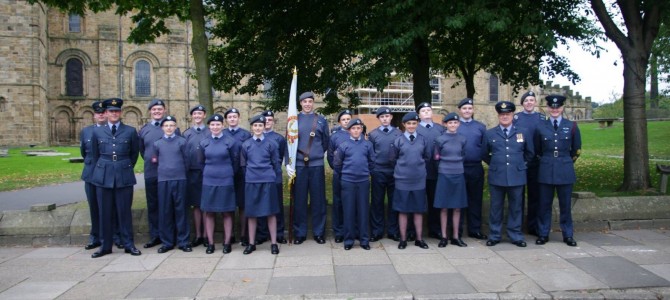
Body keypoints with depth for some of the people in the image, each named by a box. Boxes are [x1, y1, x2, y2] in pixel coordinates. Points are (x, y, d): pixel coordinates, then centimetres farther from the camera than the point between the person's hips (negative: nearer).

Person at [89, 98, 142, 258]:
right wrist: (100, 169, 13)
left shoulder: (130, 131, 3)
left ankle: (129, 244, 11)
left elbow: (135, 153, 12)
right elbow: (94, 155, 15)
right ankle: (106, 246, 16)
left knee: (125, 212, 2)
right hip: (103, 176, 2)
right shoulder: (97, 131, 7)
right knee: (105, 212, 6)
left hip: (124, 176, -1)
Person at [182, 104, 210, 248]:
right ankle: (198, 235, 15)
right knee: (196, 205, 7)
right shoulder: (186, 134, 8)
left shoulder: (211, 133, 2)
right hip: (192, 173, 2)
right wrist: (185, 171, 2)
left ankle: (206, 235, 12)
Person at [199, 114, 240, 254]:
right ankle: (210, 243, 14)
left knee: (227, 212, 3)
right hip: (208, 182, 3)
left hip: (226, 182, -2)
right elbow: (202, 162, 15)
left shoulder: (231, 142, -2)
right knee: (209, 212, 5)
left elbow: (235, 162, 4)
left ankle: (227, 243, 12)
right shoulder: (204, 143, 6)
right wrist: (208, 174, 15)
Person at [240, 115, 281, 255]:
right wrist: (250, 175, 14)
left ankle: (273, 243, 10)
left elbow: (276, 163, 9)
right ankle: (251, 243, 17)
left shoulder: (271, 143, 2)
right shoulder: (246, 145, 5)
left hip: (268, 181, -1)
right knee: (251, 213, 6)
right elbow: (243, 165, 13)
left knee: (271, 212, 2)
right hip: (251, 182, 1)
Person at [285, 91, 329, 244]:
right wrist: (288, 163, -6)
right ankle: (300, 233, 15)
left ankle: (319, 232, 16)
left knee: (318, 199, 5)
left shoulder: (321, 120, 7)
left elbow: (326, 142, 13)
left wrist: (317, 154, 7)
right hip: (298, 165, 0)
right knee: (299, 200, 5)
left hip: (317, 165, 1)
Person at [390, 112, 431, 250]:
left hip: (419, 180, 2)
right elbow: (392, 158, 4)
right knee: (403, 210, 5)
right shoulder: (398, 140, -3)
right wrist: (403, 166, 8)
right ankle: (403, 239, 16)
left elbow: (427, 157, 13)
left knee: (419, 210, 8)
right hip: (402, 180, -2)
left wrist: (418, 165, 8)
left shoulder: (423, 140, 3)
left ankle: (419, 239, 19)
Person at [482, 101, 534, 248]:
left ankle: (516, 236, 19)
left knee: (515, 207, 8)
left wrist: (519, 164, 13)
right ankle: (494, 236, 16)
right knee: (496, 207, 7)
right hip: (496, 177, 0)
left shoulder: (523, 133, 5)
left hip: (517, 176, 1)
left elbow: (529, 153, 17)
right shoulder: (489, 134, 3)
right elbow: (484, 154, 13)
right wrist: (495, 164, 10)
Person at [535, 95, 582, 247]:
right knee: (544, 204, 6)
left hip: (565, 171, 0)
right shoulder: (541, 127, 2)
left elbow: (577, 149, 12)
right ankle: (543, 234, 17)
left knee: (566, 205, 7)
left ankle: (568, 235, 19)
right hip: (546, 171, 0)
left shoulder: (572, 126, 1)